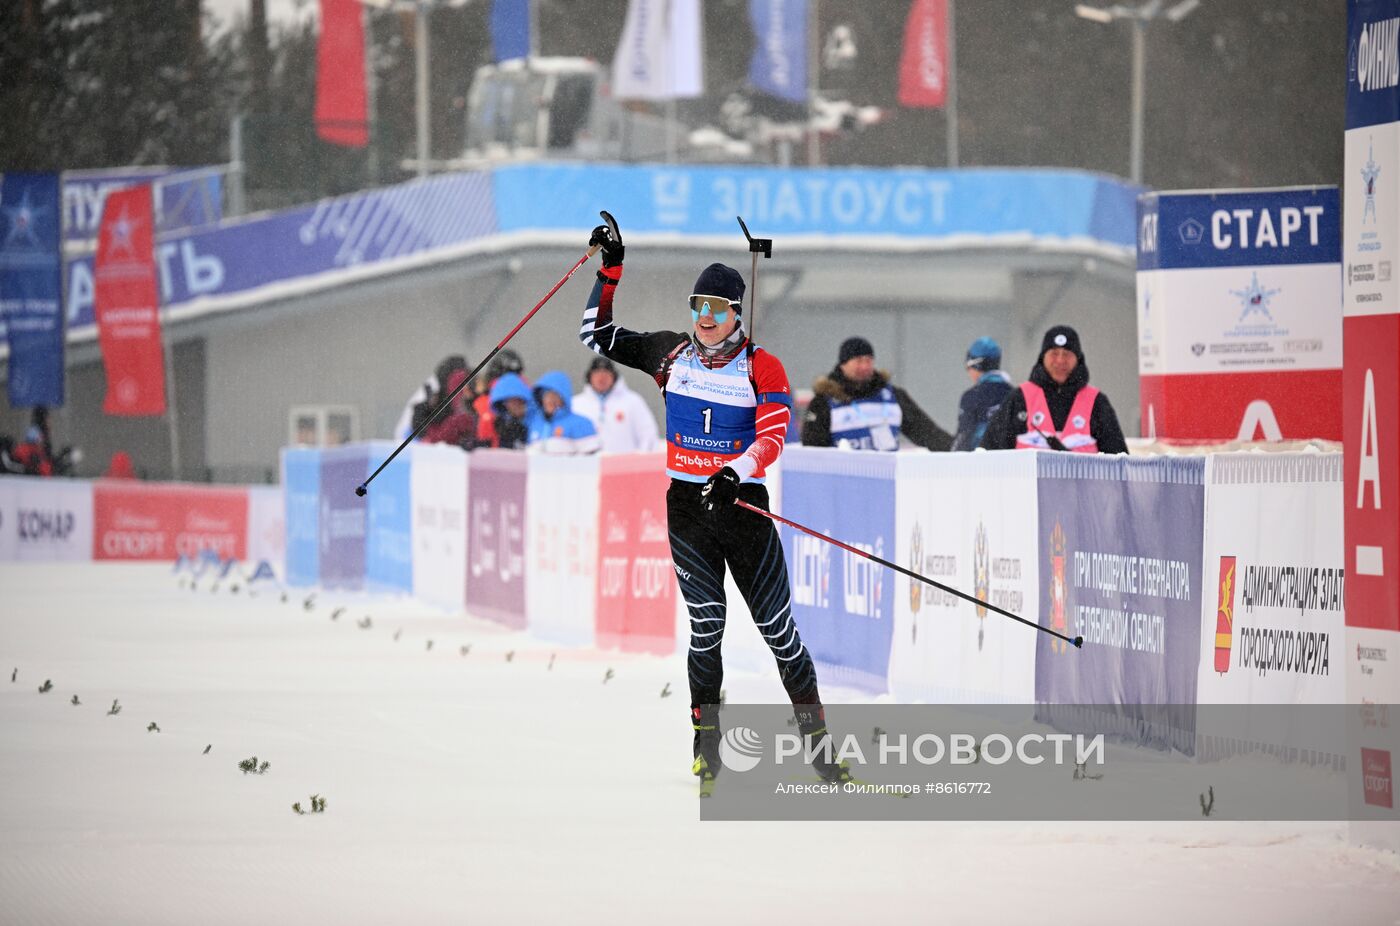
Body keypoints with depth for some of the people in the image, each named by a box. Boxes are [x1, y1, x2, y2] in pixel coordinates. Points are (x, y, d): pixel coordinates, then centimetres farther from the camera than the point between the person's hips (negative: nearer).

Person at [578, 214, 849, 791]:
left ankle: (817, 737, 7)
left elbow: (774, 434, -16)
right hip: (687, 506, 2)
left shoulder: (762, 368, -3)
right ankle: (706, 744, 3)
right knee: (706, 624, -7)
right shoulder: (672, 355, 6)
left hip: (743, 504, -2)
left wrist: (736, 472, -34)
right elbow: (598, 336, 12)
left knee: (777, 626, -1)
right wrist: (610, 270, 3)